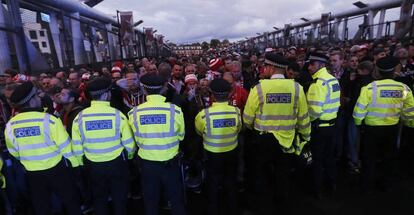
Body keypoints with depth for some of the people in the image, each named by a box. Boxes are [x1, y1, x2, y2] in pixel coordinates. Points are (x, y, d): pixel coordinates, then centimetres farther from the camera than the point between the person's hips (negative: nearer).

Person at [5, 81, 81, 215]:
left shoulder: (10, 125, -6)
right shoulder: (49, 120, -22)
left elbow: (13, 151, 7)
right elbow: (65, 145, -16)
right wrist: (74, 161, -1)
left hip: (31, 172, 5)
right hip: (56, 169, -4)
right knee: (70, 200, 15)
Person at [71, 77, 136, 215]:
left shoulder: (79, 117, -11)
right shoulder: (117, 115, -18)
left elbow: (77, 148, -4)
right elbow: (129, 144, -12)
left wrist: (84, 162, 15)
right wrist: (129, 156, 10)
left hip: (93, 165, 3)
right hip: (117, 163, -2)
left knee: (99, 199, 23)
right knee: (119, 198, 17)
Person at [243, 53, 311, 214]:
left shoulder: (259, 88, -17)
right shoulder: (296, 88, -11)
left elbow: (247, 118, -9)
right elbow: (303, 117, -3)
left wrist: (251, 127, 14)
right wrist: (305, 136, 15)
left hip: (263, 138, -2)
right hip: (286, 139, 3)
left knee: (261, 171, 20)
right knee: (283, 172, 24)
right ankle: (282, 201, 46)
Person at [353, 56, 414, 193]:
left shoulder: (370, 87, -19)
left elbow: (359, 110, -15)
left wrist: (358, 122, 3)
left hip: (372, 128, -3)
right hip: (392, 128, 3)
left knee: (369, 157, 12)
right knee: (389, 157, 22)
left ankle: (367, 185, 24)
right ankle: (386, 183, 38)